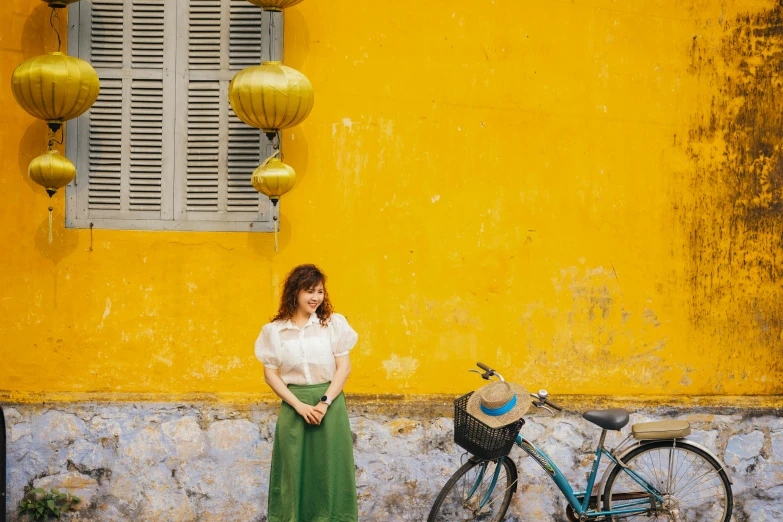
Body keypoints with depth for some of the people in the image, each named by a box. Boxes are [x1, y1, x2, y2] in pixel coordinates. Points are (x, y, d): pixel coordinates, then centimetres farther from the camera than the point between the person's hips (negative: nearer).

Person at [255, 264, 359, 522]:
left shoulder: (334, 323, 2)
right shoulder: (274, 330, 3)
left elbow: (344, 367, -1)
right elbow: (270, 374, 1)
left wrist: (325, 403, -12)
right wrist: (300, 405, -9)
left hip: (330, 403, 0)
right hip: (294, 406, 0)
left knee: (330, 469, 1)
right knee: (295, 469, 2)